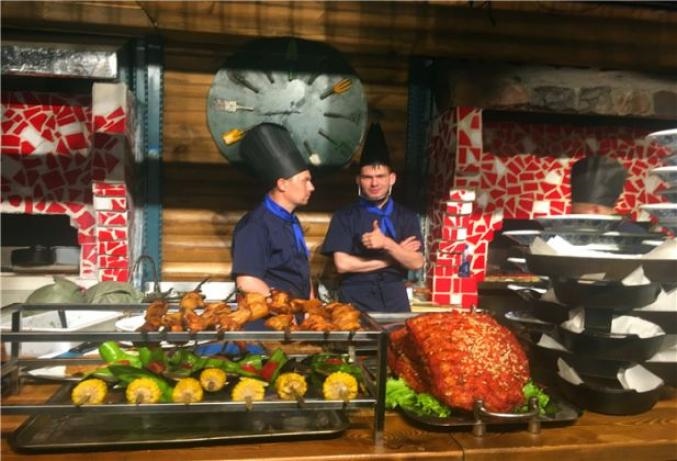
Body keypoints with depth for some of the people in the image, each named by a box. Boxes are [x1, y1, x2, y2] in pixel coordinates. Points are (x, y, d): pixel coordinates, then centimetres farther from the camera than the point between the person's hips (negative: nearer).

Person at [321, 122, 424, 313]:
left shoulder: (407, 217, 5)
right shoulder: (344, 217, -2)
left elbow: (416, 263, -3)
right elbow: (342, 264, -11)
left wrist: (387, 244, -20)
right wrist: (392, 258, -8)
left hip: (395, 299, 2)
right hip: (355, 300, -2)